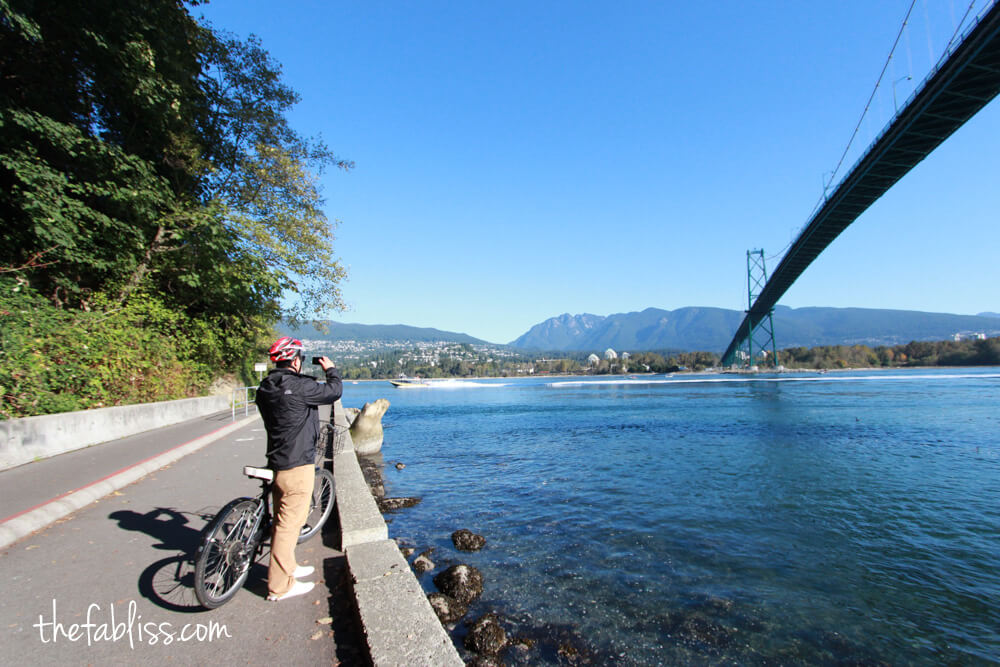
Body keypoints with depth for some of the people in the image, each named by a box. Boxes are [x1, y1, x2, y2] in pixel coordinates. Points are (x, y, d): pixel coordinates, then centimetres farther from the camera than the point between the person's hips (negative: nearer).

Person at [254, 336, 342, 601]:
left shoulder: (265, 388, 5)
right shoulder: (298, 386, -21)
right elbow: (333, 391, -11)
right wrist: (331, 369, 6)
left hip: (277, 461, 9)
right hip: (297, 464, -9)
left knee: (284, 518, 21)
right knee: (290, 522, 1)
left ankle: (287, 567, 39)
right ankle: (280, 585, 12)